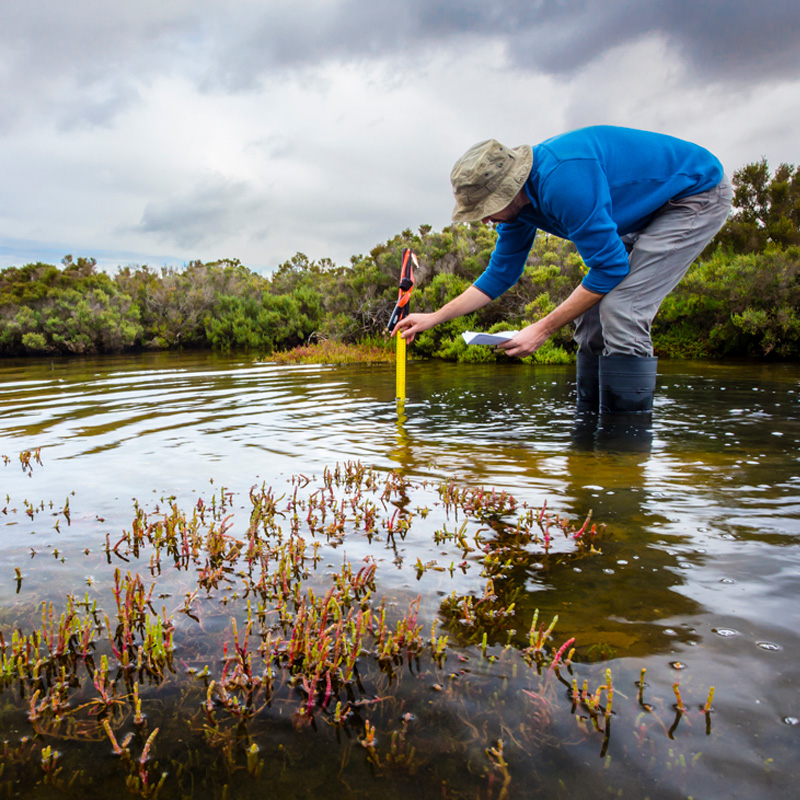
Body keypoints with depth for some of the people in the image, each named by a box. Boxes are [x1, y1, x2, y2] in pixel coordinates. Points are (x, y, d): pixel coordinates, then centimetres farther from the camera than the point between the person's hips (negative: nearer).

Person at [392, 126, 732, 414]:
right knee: (592, 314, 2)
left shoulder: (562, 178, -34)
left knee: (620, 314, -23)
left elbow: (610, 267, -29)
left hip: (698, 194, -9)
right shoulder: (517, 199, -4)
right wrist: (434, 318, 6)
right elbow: (500, 274, 7)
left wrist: (543, 328, -24)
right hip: (647, 211, 9)